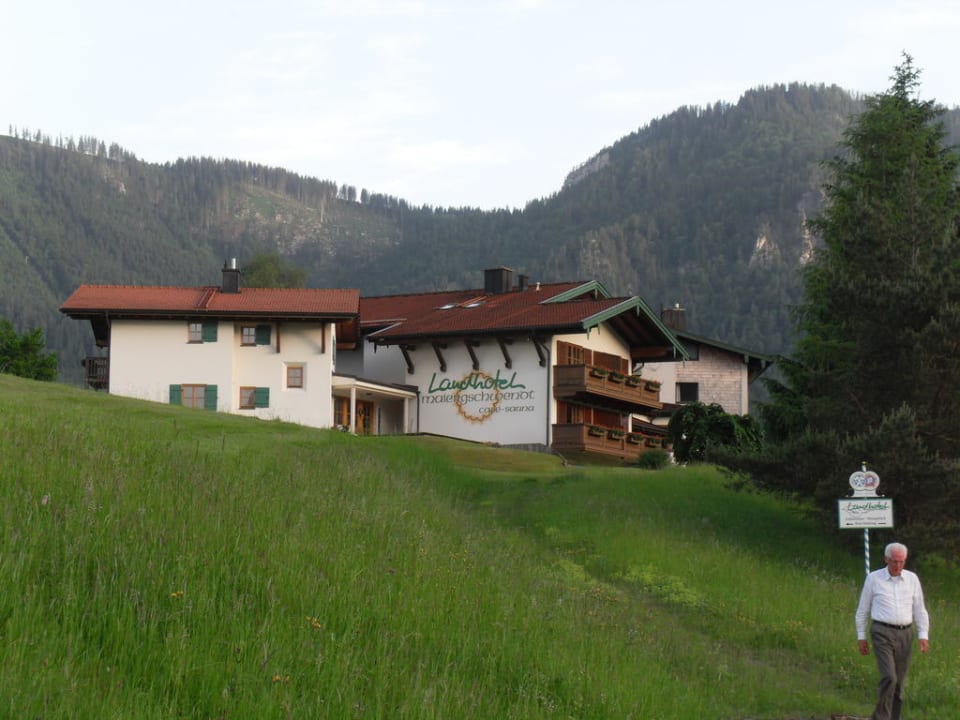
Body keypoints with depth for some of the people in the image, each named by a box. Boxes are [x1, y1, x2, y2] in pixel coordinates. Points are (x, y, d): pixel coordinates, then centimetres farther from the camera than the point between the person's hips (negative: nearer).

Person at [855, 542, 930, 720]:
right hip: (883, 633, -4)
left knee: (899, 681, 6)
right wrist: (861, 637, 5)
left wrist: (923, 635, 2)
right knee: (889, 678, -17)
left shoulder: (912, 579, 6)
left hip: (905, 634, 4)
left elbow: (919, 610, 10)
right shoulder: (873, 578, -1)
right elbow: (863, 610, 6)